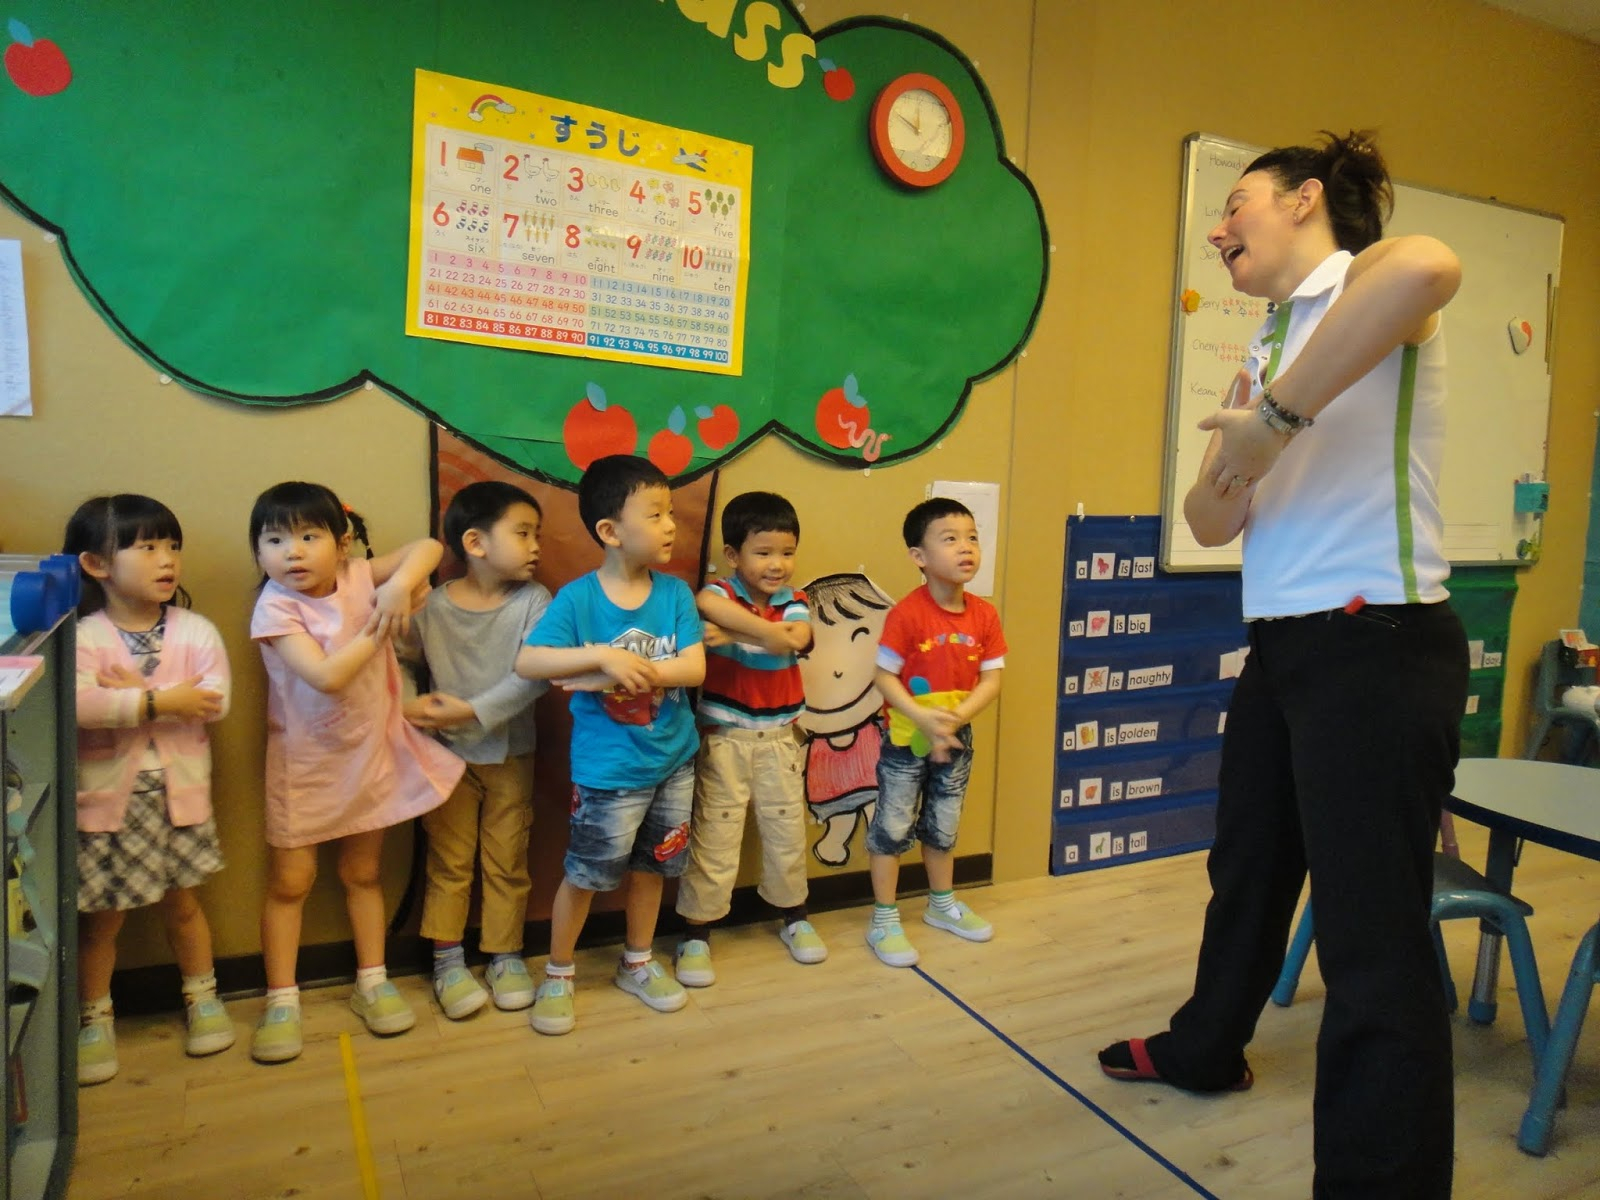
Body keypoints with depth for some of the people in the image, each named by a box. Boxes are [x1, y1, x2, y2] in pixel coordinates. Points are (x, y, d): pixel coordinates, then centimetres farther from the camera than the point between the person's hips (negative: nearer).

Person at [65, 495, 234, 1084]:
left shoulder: (195, 631, -4)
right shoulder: (83, 637, -10)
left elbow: (215, 701, -17)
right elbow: (77, 703, -28)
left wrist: (128, 695, -21)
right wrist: (162, 701, -28)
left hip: (178, 793, 2)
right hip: (107, 797, -1)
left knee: (183, 903, 17)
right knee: (101, 917, 11)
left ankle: (201, 997, 36)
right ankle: (94, 1018, 32)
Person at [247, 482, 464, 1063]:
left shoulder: (360, 578, -7)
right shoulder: (275, 608, -19)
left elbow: (428, 547, -8)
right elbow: (327, 676, -29)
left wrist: (399, 585, -24)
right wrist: (379, 629, -21)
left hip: (370, 753, 3)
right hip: (304, 764, -3)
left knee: (363, 873, 17)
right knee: (289, 881, 7)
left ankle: (372, 983, 31)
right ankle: (281, 1001, 23)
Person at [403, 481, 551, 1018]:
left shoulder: (533, 601, -12)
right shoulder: (431, 606, -10)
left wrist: (471, 710, -25)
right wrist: (409, 705, -17)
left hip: (511, 756, 0)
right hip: (448, 756, 0)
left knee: (508, 863, 12)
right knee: (448, 863, 11)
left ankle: (505, 957, 28)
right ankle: (447, 962, 27)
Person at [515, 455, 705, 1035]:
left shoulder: (676, 593, -5)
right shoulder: (577, 599, -14)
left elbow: (695, 668, -13)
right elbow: (527, 661, -20)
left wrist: (623, 675, -23)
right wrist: (603, 655, -30)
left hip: (673, 758, 4)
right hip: (608, 768, -4)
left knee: (652, 864, 19)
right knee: (585, 873, 9)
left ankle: (637, 963, 41)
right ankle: (557, 976, 32)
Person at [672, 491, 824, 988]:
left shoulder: (794, 603, 1)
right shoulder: (717, 594, -9)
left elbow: (793, 639, -22)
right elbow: (706, 604, -36)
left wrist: (731, 635, -28)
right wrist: (772, 634, -36)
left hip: (780, 738, 4)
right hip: (723, 738, -3)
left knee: (786, 829, 15)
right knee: (715, 834, 1)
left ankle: (794, 917, 35)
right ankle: (696, 934, 15)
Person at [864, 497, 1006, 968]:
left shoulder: (984, 615, -6)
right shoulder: (906, 614, -21)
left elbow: (991, 680, -5)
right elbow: (884, 676, -18)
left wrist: (956, 717, -20)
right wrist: (923, 718, -28)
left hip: (956, 739, 5)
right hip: (906, 739, -5)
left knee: (943, 826, 22)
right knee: (892, 827, 5)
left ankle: (942, 904, 42)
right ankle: (884, 921, 20)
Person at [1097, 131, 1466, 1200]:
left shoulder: (1366, 281, -6)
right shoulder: (1265, 353, 17)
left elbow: (1428, 268, -34)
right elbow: (1213, 523, 10)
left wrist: (1278, 417, -27)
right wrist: (1229, 463, -12)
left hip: (1375, 643, -9)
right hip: (1281, 644, 9)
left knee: (1373, 930, -6)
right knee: (1248, 869, 22)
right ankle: (1206, 1049, 44)